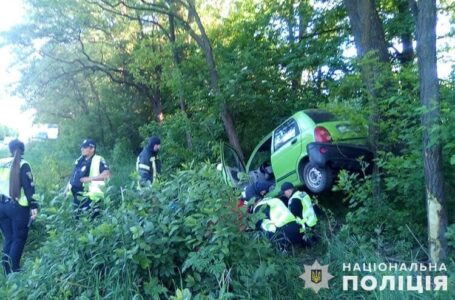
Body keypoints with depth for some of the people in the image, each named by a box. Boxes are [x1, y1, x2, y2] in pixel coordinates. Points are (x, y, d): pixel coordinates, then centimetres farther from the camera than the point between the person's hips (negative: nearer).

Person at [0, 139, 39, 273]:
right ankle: (13, 270, 3)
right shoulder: (23, 165, -9)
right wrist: (33, 206, -15)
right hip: (18, 207, -6)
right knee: (19, 238, 4)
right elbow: (29, 187, -15)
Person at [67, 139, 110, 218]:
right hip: (76, 197, 7)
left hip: (89, 198, -7)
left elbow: (107, 174, -21)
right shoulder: (79, 161, 13)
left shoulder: (98, 160, -9)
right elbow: (73, 176, 22)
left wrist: (90, 178, -24)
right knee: (77, 219, 16)